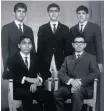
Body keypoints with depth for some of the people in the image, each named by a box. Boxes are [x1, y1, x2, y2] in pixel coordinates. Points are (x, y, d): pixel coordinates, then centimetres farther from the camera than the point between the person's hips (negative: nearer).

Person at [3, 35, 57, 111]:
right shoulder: (12, 59, 8)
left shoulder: (36, 58, 18)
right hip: (19, 88, -3)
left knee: (48, 95, -28)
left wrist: (37, 81, -13)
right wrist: (26, 79, -18)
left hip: (34, 87, 3)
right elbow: (6, 75, -8)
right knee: (28, 95, -37)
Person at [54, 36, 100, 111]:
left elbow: (96, 73, -2)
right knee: (56, 94, -27)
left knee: (76, 93, -36)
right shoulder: (68, 59, 23)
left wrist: (80, 82, -16)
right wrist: (71, 80, -13)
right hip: (69, 86, 3)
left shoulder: (91, 58, 14)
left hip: (85, 87, -3)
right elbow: (61, 73, 9)